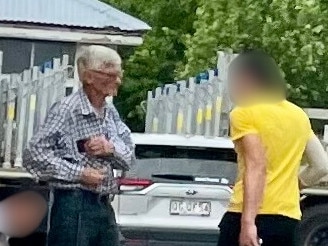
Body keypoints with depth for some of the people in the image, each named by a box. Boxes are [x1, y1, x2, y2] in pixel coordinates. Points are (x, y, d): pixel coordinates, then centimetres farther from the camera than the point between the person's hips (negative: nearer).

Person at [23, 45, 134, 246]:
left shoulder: (111, 112, 14)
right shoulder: (67, 110, -11)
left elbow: (129, 158, 14)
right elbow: (34, 154, -16)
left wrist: (111, 149, -8)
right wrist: (79, 173, -18)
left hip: (105, 206, 8)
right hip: (74, 206, -8)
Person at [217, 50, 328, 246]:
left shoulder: (245, 114, -5)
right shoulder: (299, 115, 16)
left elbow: (256, 167, -17)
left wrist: (248, 222, -24)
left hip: (249, 216, -6)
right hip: (288, 218, 6)